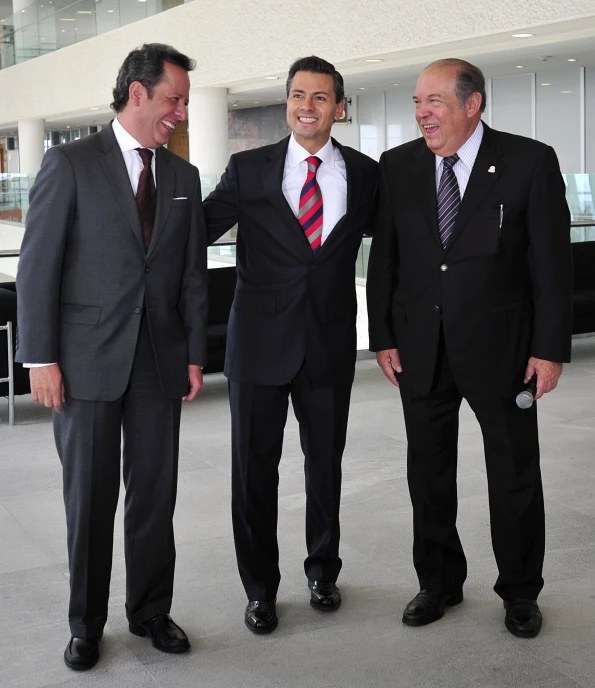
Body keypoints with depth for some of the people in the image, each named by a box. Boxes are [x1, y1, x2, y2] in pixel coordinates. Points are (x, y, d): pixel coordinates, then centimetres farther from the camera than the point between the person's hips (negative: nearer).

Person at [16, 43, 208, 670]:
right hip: (88, 360, -3)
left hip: (159, 362, 4)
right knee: (90, 499, 5)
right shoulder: (69, 163, -3)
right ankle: (86, 625, 21)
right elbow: (38, 266, -6)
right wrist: (41, 359, -10)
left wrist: (194, 354, 8)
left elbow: (193, 273, 13)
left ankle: (151, 612, 25)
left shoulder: (183, 176, 11)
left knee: (155, 497, 8)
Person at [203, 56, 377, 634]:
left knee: (325, 462, 14)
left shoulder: (365, 174, 4)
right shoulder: (248, 170, -1)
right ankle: (260, 589, 22)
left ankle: (323, 570, 35)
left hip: (330, 343, 1)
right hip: (260, 341, -1)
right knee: (254, 466, 5)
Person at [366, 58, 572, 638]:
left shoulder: (530, 162, -7)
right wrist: (383, 336, 2)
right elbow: (384, 258, 6)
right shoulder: (398, 166, 3)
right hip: (420, 347, 3)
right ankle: (439, 583, 31)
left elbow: (551, 261, -7)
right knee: (428, 472, 13)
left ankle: (519, 593, 27)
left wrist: (550, 348, -9)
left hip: (500, 347, -3)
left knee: (515, 475, 8)